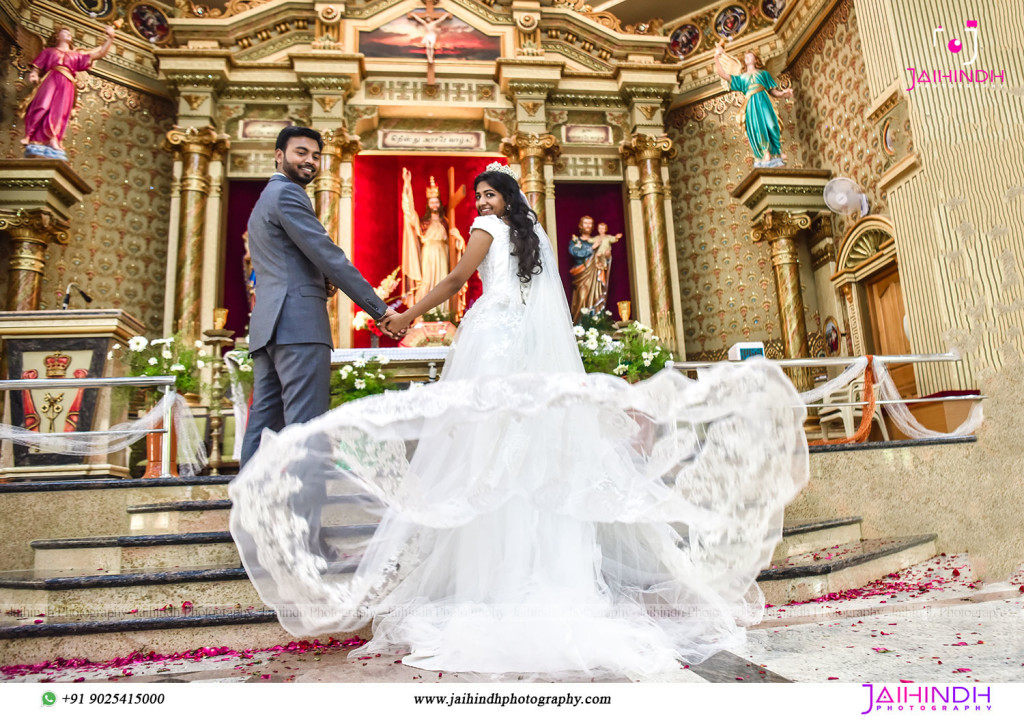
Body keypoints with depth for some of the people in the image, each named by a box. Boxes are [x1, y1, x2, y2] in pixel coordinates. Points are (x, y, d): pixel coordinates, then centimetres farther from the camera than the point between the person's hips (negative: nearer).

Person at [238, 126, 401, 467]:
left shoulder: (264, 199, 30)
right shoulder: (287, 193, -2)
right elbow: (327, 256, -10)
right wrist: (379, 310, -10)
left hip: (268, 324, 10)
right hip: (298, 323, -10)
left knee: (264, 421, 7)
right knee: (305, 426, -13)